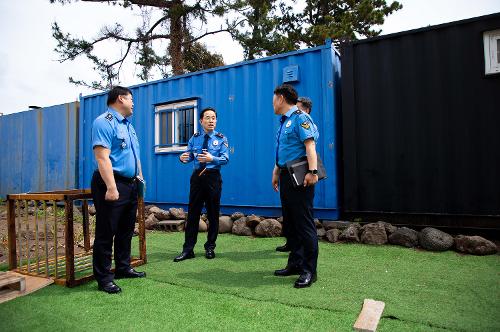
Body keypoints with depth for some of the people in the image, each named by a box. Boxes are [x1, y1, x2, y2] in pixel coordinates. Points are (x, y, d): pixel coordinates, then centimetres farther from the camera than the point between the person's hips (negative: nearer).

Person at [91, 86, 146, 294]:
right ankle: (104, 278, 10)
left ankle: (123, 267, 30)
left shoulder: (127, 124, 19)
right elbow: (102, 157, -20)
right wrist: (111, 187, -26)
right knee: (106, 232, 0)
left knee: (126, 230, 16)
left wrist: (140, 177, 19)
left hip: (130, 184, 9)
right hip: (112, 185, -9)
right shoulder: (104, 122, -10)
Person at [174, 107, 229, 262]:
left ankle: (210, 248, 19)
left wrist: (212, 158, -29)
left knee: (213, 213, 5)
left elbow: (225, 158, -11)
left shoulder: (221, 139, 2)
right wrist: (183, 158, -19)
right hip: (197, 176, 2)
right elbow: (189, 156, 4)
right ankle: (188, 249, 10)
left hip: (213, 177, -2)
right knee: (193, 213, 2)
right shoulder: (194, 138, 11)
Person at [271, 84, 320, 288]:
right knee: (290, 221, 13)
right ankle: (295, 263, 25)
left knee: (304, 223, -5)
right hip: (286, 176, 10)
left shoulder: (300, 118, -8)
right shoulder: (284, 122, 20)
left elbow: (310, 145, -20)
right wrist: (276, 173, 24)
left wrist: (312, 171, -29)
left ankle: (309, 270, 5)